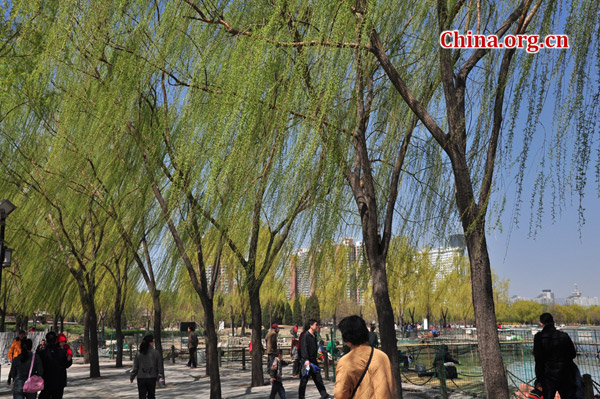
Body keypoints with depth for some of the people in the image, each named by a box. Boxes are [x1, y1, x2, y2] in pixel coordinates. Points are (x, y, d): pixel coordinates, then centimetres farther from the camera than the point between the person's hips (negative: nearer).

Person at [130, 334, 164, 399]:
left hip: (141, 378, 1)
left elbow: (135, 367, -1)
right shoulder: (156, 353, -7)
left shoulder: (139, 353, -4)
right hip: (152, 378, -1)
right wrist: (162, 377, 6)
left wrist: (132, 377, 13)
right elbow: (159, 366, -4)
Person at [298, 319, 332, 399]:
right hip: (306, 361, -8)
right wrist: (306, 360, -30)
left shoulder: (314, 336, 13)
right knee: (304, 380, 0)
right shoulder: (305, 335, -14)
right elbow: (304, 348, -22)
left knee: (318, 378, 13)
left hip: (313, 360, 8)